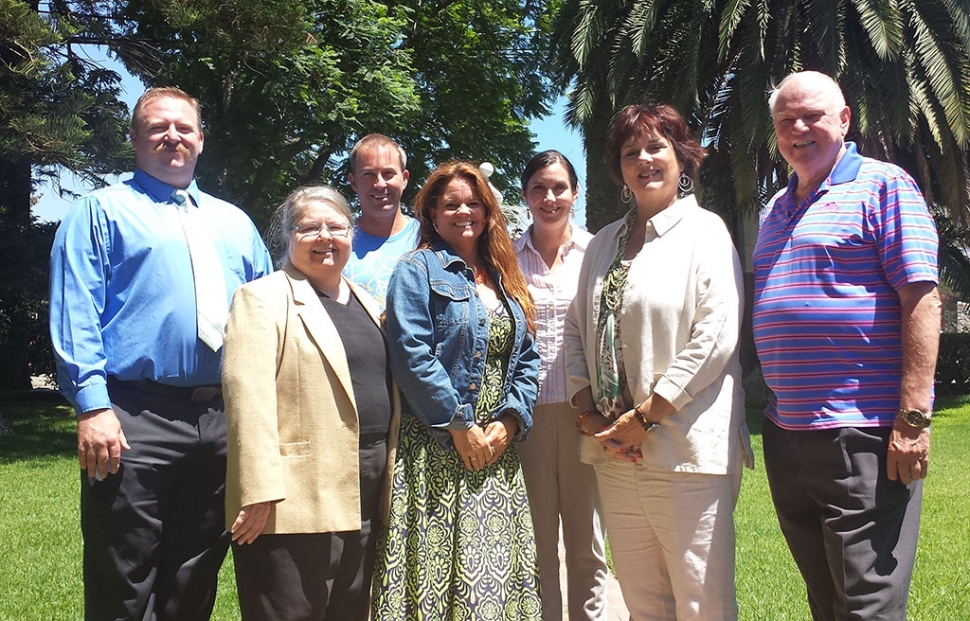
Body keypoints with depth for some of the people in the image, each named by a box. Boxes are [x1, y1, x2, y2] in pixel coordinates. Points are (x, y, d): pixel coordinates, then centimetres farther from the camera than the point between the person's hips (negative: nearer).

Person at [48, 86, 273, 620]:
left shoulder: (234, 223, 20)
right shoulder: (103, 210, 5)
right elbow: (75, 316, -5)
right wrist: (92, 406, -16)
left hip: (225, 423, 5)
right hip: (137, 421, -5)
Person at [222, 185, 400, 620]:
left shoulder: (367, 303, 18)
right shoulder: (263, 299, -4)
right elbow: (247, 397, -14)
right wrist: (259, 491, -21)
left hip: (367, 501, 7)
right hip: (295, 502, -7)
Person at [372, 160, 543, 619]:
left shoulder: (504, 279, 17)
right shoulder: (417, 270, -1)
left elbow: (527, 359, 14)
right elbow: (412, 355, -12)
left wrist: (510, 420, -2)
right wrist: (460, 425, -14)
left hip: (498, 449, 6)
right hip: (437, 450, -5)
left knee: (497, 571, 7)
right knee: (438, 566, -3)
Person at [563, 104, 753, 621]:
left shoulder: (704, 231, -2)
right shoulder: (604, 244, 17)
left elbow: (715, 336, -13)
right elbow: (575, 331, 15)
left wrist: (644, 418, -14)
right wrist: (589, 413, 1)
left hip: (686, 447, -5)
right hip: (613, 450, 6)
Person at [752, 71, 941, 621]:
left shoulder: (883, 186, -3)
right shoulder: (776, 210, 18)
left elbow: (921, 301, -11)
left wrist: (914, 416, -18)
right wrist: (772, 408, 15)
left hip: (863, 431, -7)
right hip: (787, 432, 7)